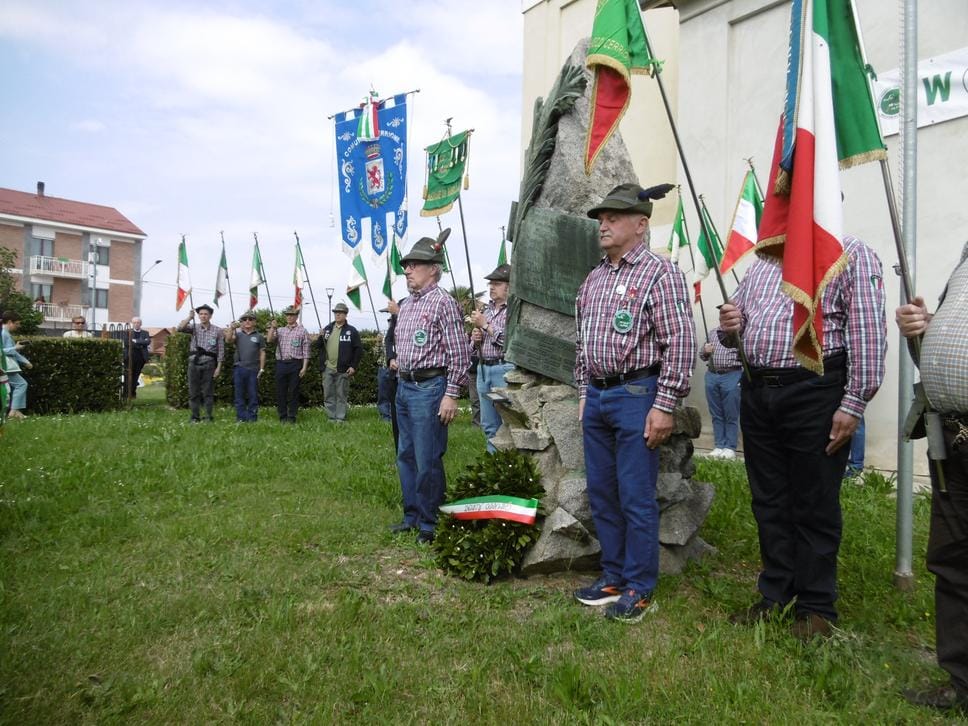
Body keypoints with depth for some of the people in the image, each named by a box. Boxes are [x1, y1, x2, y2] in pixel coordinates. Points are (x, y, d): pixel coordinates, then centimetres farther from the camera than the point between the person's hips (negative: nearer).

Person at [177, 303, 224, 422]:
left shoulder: (217, 330, 3)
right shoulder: (194, 327, 8)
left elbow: (220, 350, 1)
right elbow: (180, 328, -10)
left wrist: (219, 367, -4)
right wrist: (190, 317, -12)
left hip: (209, 364, -2)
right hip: (194, 363, 2)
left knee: (208, 392, 0)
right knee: (193, 392, 5)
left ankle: (209, 416, 6)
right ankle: (195, 417, 12)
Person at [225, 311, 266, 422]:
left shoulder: (259, 336, 8)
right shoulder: (238, 334, 11)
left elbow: (262, 353, 7)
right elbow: (228, 339, -8)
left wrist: (262, 369, 0)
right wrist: (231, 328, -24)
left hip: (253, 369, -1)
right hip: (239, 368, 1)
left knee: (253, 395, 2)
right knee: (239, 395, 2)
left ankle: (252, 418, 8)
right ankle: (241, 418, 7)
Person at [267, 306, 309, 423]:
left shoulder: (302, 331, 4)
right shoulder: (280, 330, 15)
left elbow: (306, 351, 0)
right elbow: (270, 340, 0)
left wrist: (304, 367, -7)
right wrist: (272, 328, -10)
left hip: (295, 364, -3)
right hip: (281, 364, 3)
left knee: (293, 391, 0)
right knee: (280, 391, 5)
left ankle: (291, 417, 8)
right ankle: (283, 416, 15)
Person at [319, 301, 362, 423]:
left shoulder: (351, 331, -1)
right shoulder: (327, 329, 13)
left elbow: (358, 349, -3)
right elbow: (320, 346, 16)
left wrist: (353, 366, -9)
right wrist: (321, 337, -5)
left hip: (343, 369, -4)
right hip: (328, 368, 4)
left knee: (342, 395, 2)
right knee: (328, 395, 7)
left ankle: (340, 418, 8)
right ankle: (331, 417, 15)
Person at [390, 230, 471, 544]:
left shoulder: (443, 303, -10)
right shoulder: (406, 305, 15)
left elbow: (459, 354, -14)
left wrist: (451, 394, -17)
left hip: (429, 388, -9)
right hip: (404, 387, 9)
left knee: (427, 461, -3)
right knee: (406, 456, 14)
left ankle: (429, 524, 9)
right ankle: (412, 515, 27)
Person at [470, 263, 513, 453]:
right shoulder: (486, 309, 16)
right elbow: (475, 344, 24)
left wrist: (485, 325, -13)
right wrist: (475, 338, 1)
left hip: (504, 368, -8)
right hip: (483, 368, 8)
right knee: (489, 425, 14)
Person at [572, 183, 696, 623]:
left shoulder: (659, 273, -8)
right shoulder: (593, 280, 15)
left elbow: (680, 343, -14)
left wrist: (664, 405, -17)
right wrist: (584, 394, 16)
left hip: (636, 395, -7)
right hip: (596, 398, 8)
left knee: (636, 498, -1)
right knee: (601, 493, 13)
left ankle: (639, 588, 13)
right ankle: (613, 576, 26)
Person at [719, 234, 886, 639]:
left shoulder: (852, 255, -3)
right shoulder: (762, 261, 18)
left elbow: (868, 333, -11)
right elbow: (736, 319, 26)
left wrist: (854, 404, -17)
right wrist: (729, 328, 1)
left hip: (815, 394, -6)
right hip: (757, 393, 6)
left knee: (815, 506, 3)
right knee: (769, 502, 13)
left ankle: (815, 608, 18)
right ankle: (775, 596, 27)